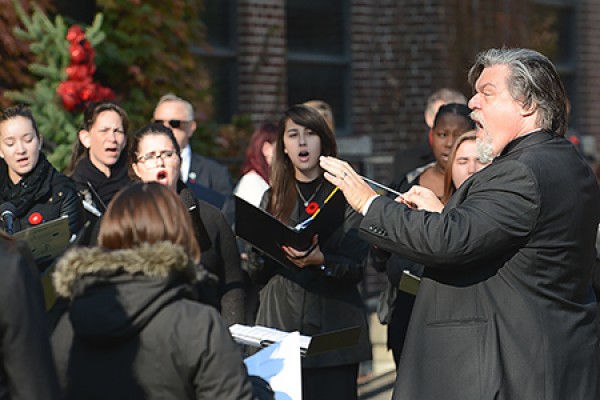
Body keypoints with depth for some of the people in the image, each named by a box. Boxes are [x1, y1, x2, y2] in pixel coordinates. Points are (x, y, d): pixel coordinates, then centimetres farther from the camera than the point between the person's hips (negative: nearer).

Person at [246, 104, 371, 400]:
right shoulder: (273, 199, 13)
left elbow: (355, 268, -4)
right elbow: (256, 275, 10)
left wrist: (321, 261, -22)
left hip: (333, 331, -2)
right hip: (279, 324, 3)